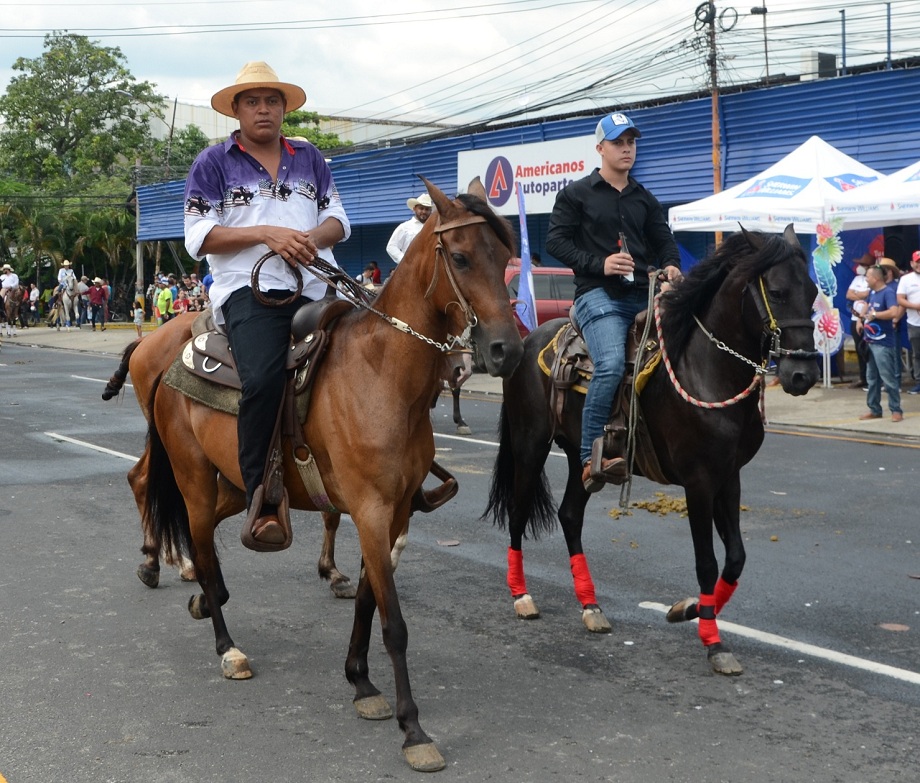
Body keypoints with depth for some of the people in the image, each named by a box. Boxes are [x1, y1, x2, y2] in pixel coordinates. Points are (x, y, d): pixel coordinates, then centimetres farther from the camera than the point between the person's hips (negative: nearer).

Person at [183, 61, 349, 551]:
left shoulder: (310, 159, 21)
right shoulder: (214, 163, 10)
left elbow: (338, 221, 19)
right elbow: (199, 237, 1)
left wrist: (314, 237, -6)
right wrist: (267, 234, -11)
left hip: (316, 285, 5)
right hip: (251, 289, -4)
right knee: (262, 378, -31)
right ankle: (263, 500, -25)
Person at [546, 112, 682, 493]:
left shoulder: (644, 199, 22)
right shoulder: (576, 194, 7)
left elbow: (664, 240, 22)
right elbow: (556, 240, -1)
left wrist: (670, 265, -2)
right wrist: (599, 264, -14)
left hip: (643, 293, 6)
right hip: (598, 294, -6)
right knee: (612, 363, -29)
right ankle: (591, 458, -25)